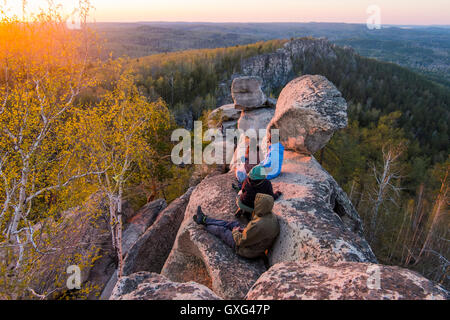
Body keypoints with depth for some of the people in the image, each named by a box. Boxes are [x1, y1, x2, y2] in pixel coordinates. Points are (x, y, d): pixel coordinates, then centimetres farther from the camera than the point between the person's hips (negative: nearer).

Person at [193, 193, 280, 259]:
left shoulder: (258, 226, -40)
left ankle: (203, 222, 34)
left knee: (221, 230, 5)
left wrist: (235, 232, -8)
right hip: (254, 242, 7)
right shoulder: (271, 215, -13)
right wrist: (243, 230, -3)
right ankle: (204, 219, 31)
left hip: (249, 250, -7)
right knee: (232, 224, 15)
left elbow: (241, 241, -27)